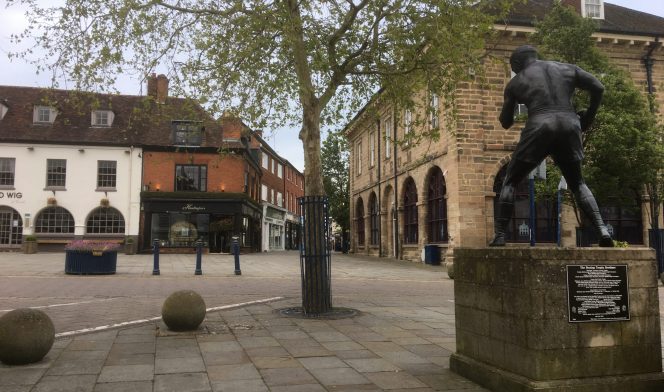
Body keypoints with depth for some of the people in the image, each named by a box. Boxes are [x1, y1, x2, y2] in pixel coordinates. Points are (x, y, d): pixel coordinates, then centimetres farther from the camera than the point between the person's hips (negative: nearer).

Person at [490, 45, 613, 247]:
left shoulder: (516, 82, 14)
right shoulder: (567, 68, 20)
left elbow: (506, 122, 17)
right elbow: (598, 88, 14)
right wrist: (588, 118, 23)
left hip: (539, 128, -3)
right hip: (569, 126, 3)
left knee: (510, 182, 10)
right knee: (577, 183, 21)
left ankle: (499, 236, -2)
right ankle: (602, 229, 2)